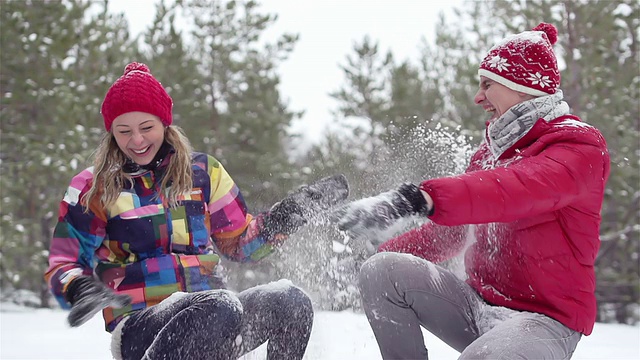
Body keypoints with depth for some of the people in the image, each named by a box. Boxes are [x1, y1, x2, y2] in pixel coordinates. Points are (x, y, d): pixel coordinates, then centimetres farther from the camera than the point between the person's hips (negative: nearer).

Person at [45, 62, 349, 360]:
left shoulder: (202, 171, 12)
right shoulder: (91, 189, 4)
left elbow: (239, 243, 19)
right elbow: (63, 267, 3)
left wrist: (291, 212, 6)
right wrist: (81, 289, -20)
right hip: (139, 325, -4)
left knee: (289, 300, -24)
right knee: (221, 307, -35)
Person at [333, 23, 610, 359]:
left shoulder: (580, 145, -11)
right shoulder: (490, 150, 16)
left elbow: (519, 190, -34)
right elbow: (451, 232, 22)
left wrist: (416, 199, -48)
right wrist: (383, 251, 8)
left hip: (546, 319, -7)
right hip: (478, 303, 7)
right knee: (381, 270, -11)